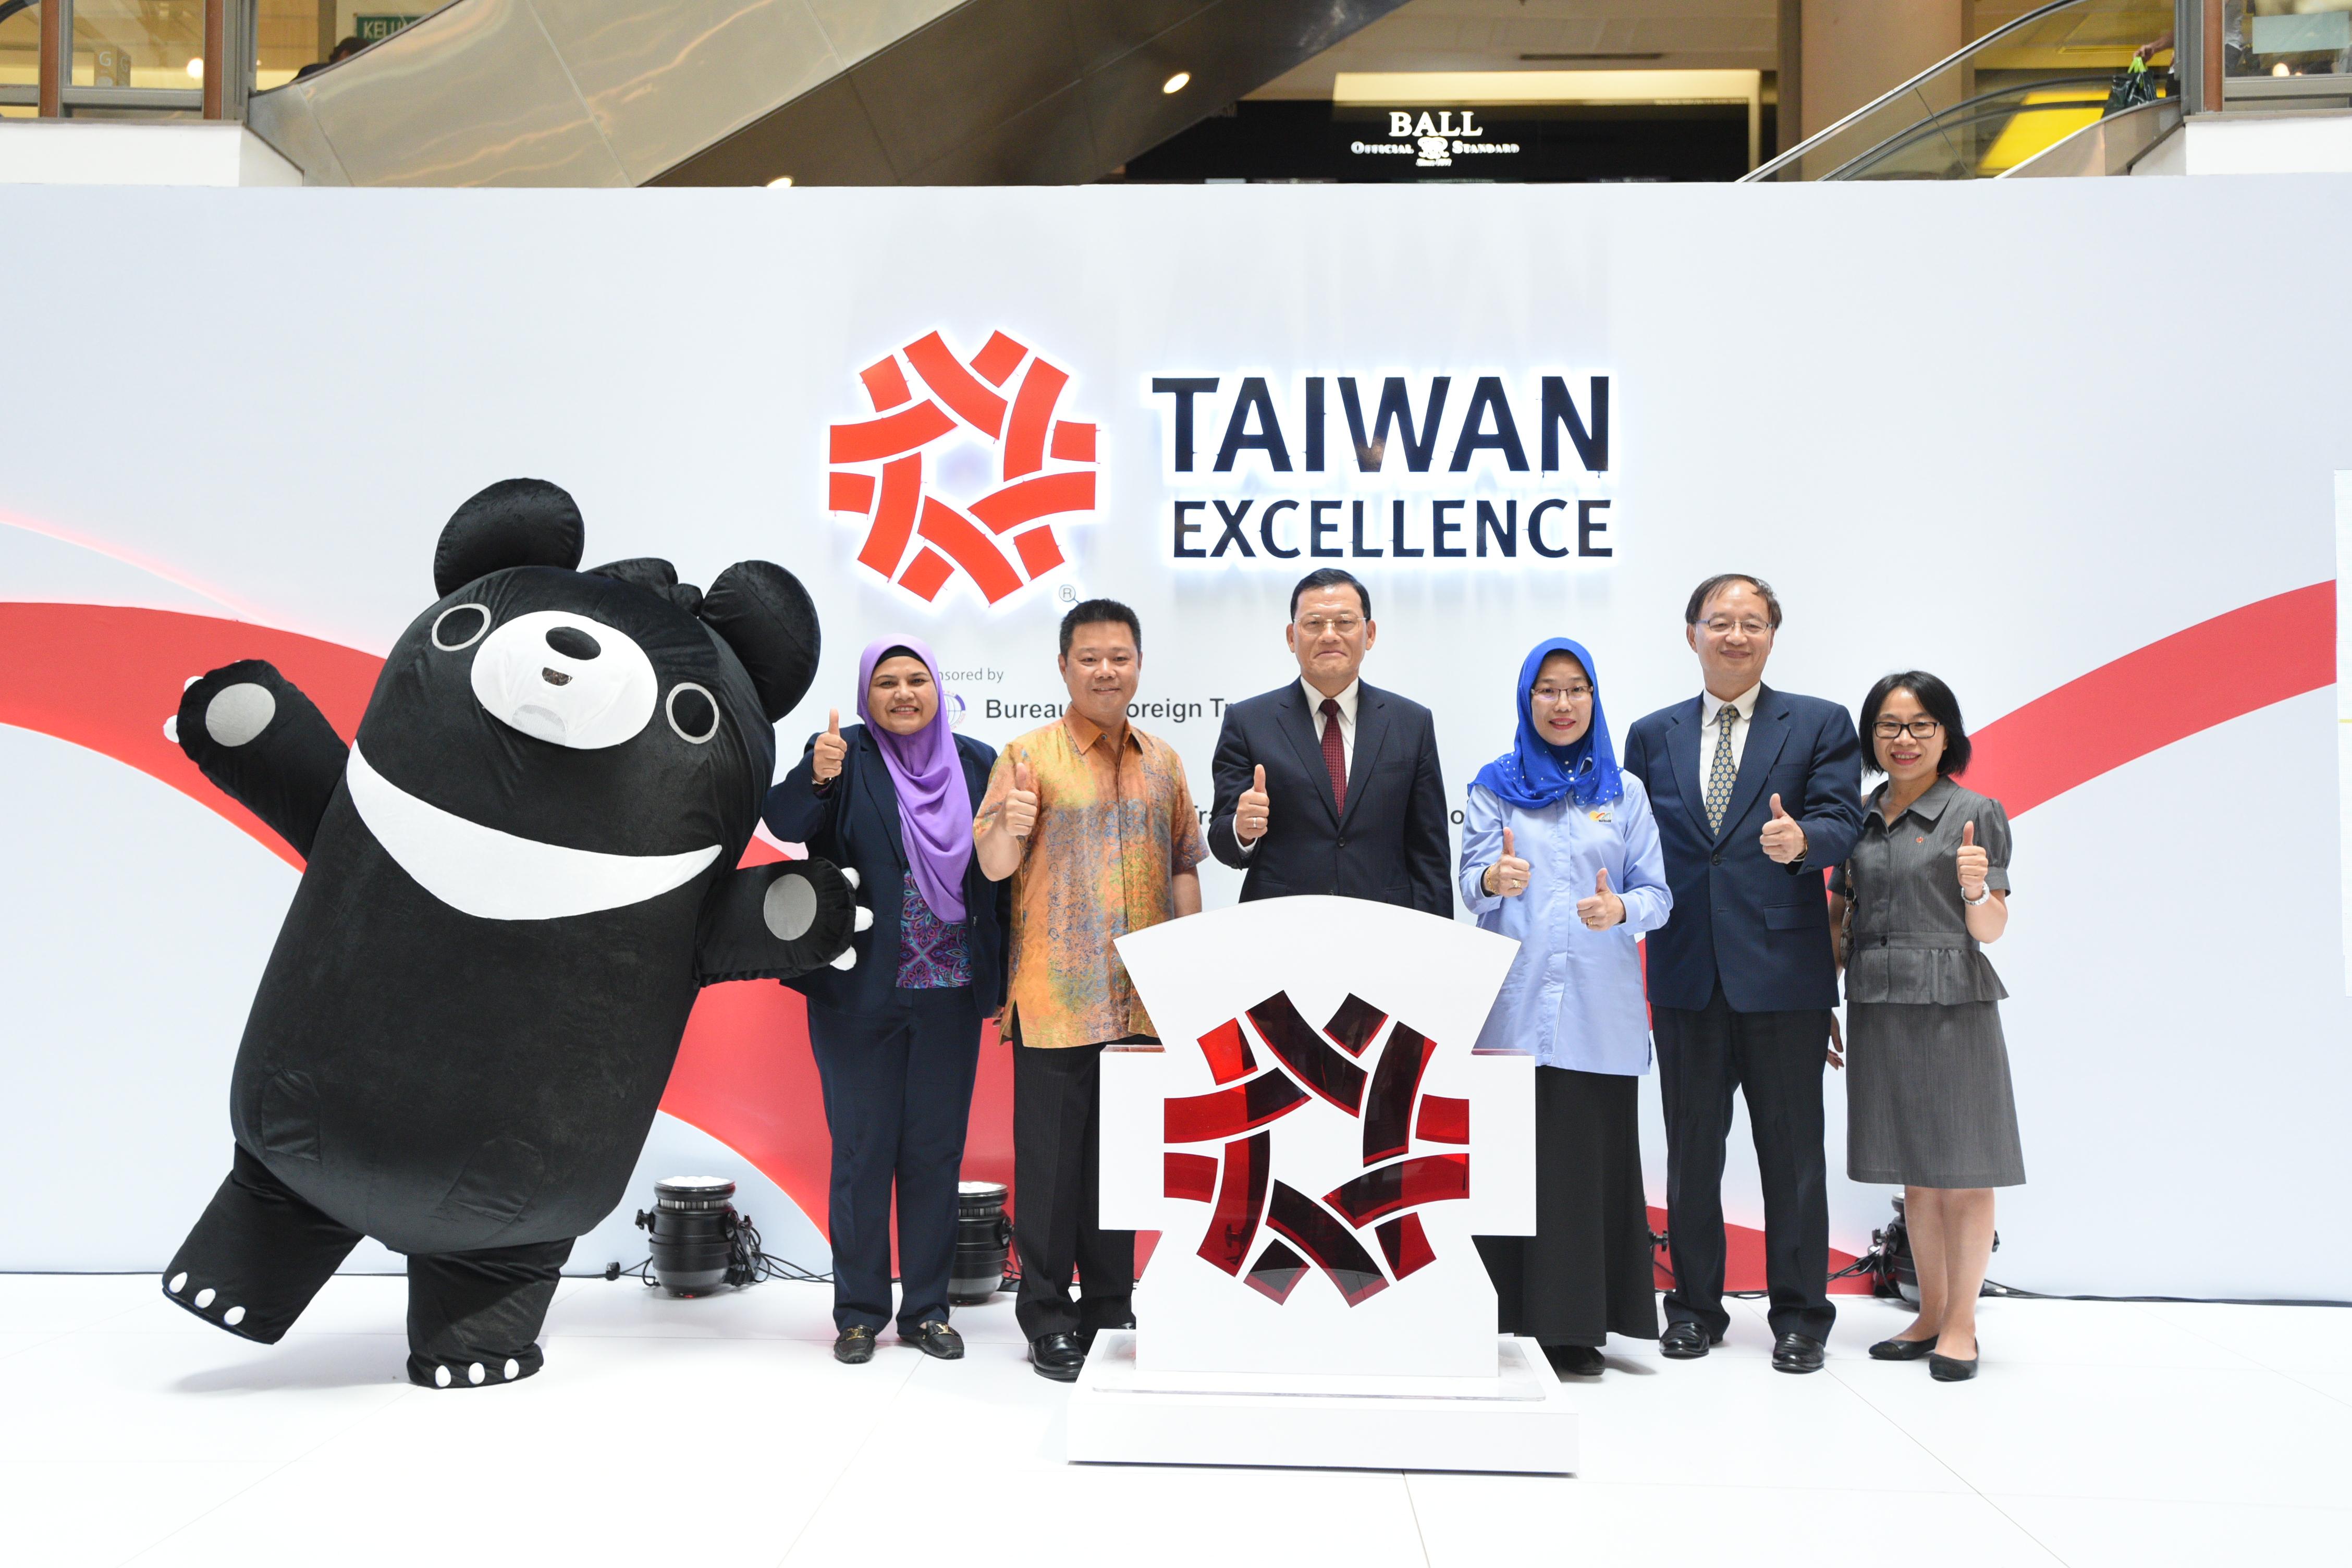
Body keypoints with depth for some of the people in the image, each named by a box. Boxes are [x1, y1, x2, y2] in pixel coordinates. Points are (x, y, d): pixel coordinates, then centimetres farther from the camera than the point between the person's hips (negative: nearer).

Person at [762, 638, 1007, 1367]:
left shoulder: (976, 762, 6)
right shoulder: (843, 755, -2)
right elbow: (785, 826, -16)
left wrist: (1004, 978, 4)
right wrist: (816, 777, -36)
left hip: (950, 991, 3)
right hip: (859, 991, -2)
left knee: (936, 1149, 9)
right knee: (862, 1149, 7)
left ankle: (926, 1308, 22)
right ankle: (859, 1312, 20)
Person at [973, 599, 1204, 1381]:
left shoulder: (1164, 763, 11)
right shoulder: (1029, 756, -3)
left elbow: (1184, 865, 16)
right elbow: (992, 864, -9)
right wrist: (1012, 829, -31)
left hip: (1143, 999, 4)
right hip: (1055, 998, -4)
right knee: (1050, 1156, 2)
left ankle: (1111, 1303, 25)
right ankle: (1047, 1315, 14)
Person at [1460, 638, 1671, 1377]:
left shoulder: (1624, 792, 13)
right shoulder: (1495, 785, 10)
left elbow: (1657, 893, 8)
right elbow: (1471, 884, 2)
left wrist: (1621, 910, -14)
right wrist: (1494, 879, -20)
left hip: (1598, 1009, 1)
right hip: (1512, 1002, -1)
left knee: (1593, 1156, -1)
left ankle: (1578, 1326, 8)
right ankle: (1507, 1317, 5)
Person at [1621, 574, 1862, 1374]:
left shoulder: (1820, 725, 5)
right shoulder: (1651, 736, 12)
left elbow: (1842, 823, -7)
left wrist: (1800, 840, -27)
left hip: (1783, 972, -2)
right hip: (1686, 974, 3)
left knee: (1792, 1150, 5)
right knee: (1691, 1149, 10)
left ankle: (1800, 1315, 18)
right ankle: (1695, 1306, 23)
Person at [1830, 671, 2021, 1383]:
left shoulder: (1975, 813, -3)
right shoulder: (1859, 819, 11)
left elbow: (1991, 930, -6)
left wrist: (1975, 885, -22)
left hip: (1951, 1006, -5)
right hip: (1878, 1009, 5)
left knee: (1962, 1172, 2)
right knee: (1914, 1172, 13)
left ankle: (1961, 1323, 13)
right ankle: (1930, 1314, 24)